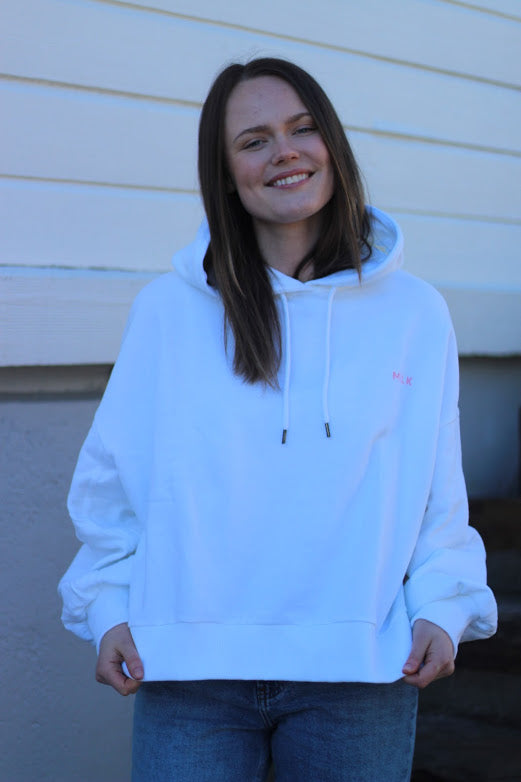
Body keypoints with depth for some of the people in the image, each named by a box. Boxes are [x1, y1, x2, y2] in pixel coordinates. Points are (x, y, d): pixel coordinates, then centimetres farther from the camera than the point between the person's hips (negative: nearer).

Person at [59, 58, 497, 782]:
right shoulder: (167, 310, 3)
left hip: (359, 672, 1)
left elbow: (439, 492, 7)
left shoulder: (415, 313, 5)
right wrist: (108, 608, -1)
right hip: (189, 671, 0)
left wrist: (441, 609, -5)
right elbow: (113, 478, 8)